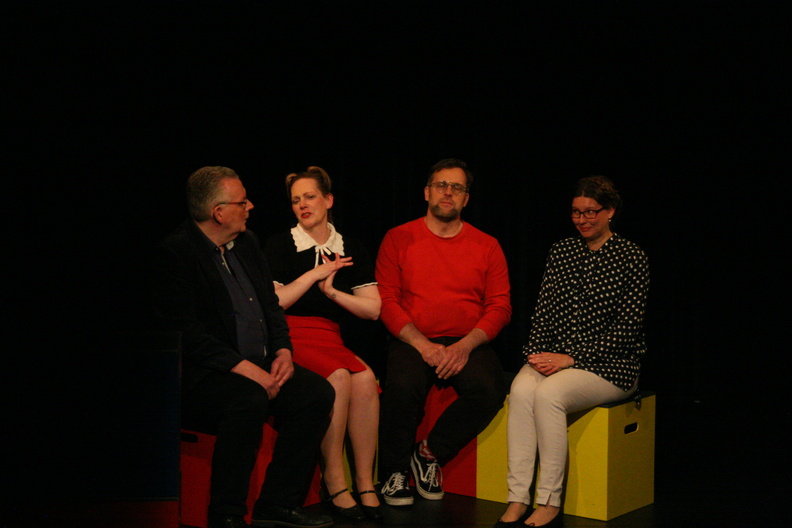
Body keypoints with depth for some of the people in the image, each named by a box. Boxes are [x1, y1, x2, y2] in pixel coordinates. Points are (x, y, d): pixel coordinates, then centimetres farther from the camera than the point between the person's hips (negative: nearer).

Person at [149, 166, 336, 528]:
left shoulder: (247, 243, 15)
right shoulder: (174, 253, -11)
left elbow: (271, 306, 20)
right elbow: (183, 332, -19)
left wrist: (283, 350, 0)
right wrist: (243, 367, -23)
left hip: (261, 366, 8)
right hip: (200, 376, -8)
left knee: (317, 392, -13)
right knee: (248, 400, -35)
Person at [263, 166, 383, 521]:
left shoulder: (351, 251, 16)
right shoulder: (279, 246, 8)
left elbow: (373, 309, 11)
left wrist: (333, 292, -2)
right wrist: (315, 274, -3)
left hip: (329, 339, 3)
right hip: (289, 338, -3)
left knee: (365, 378, -29)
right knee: (338, 377, -32)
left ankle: (365, 485, -23)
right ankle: (334, 482, -23)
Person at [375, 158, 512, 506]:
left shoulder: (487, 247, 10)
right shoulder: (399, 239, 7)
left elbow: (500, 307, 5)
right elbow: (386, 301, 0)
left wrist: (465, 346, -12)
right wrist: (422, 344, -13)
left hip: (467, 344, 2)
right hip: (412, 342, -1)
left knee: (490, 390, -28)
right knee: (403, 386, -33)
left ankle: (430, 453, -4)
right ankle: (395, 471, -8)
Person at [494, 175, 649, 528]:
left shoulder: (631, 258, -2)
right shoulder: (561, 251, 14)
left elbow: (627, 327, -8)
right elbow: (544, 310, 13)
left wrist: (571, 359, -14)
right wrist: (537, 353, -6)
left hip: (609, 366, -4)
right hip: (556, 357, 4)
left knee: (548, 393, -32)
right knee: (521, 389, -28)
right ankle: (517, 500, -28)